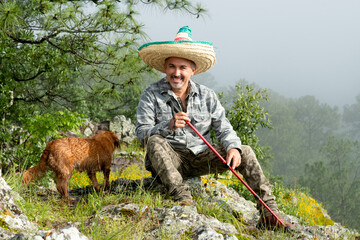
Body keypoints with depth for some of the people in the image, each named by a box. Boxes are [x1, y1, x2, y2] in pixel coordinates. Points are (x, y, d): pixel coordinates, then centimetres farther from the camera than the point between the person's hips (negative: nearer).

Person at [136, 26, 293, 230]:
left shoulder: (207, 96, 7)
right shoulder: (152, 95, -3)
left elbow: (224, 128, 2)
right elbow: (142, 132, -12)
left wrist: (233, 147, -20)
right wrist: (168, 126, -31)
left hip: (200, 158, 3)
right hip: (169, 160, -3)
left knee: (245, 152, -13)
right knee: (155, 141, -34)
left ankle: (269, 212, -13)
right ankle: (183, 198, -40)